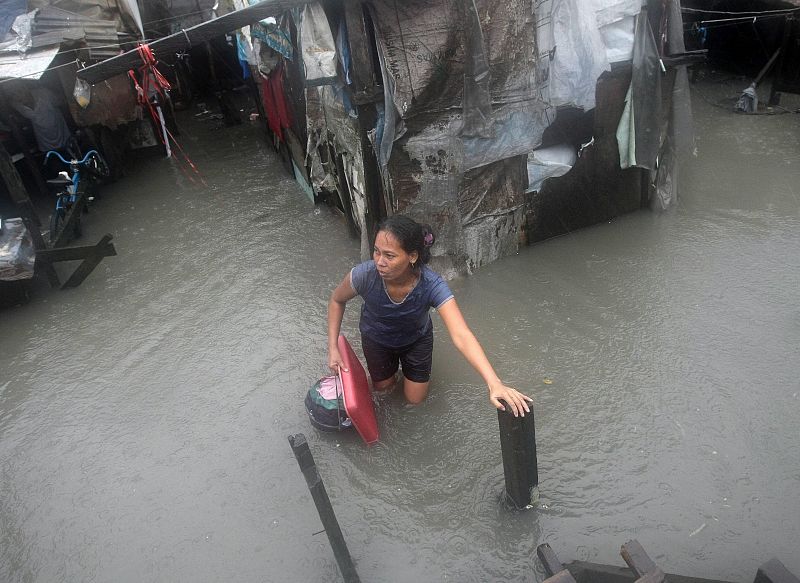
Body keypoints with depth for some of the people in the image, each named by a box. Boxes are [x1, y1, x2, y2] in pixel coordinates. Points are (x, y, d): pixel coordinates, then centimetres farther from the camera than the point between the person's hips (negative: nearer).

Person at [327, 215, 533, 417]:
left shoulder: (431, 285, -43)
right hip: (376, 338, 1)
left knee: (415, 398, 15)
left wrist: (494, 384, -65)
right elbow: (337, 300, -15)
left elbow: (461, 335, -53)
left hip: (416, 338, 0)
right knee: (383, 386, 20)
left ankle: (404, 359, 41)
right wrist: (333, 348, -18)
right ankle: (393, 362, 48)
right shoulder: (364, 275, -39)